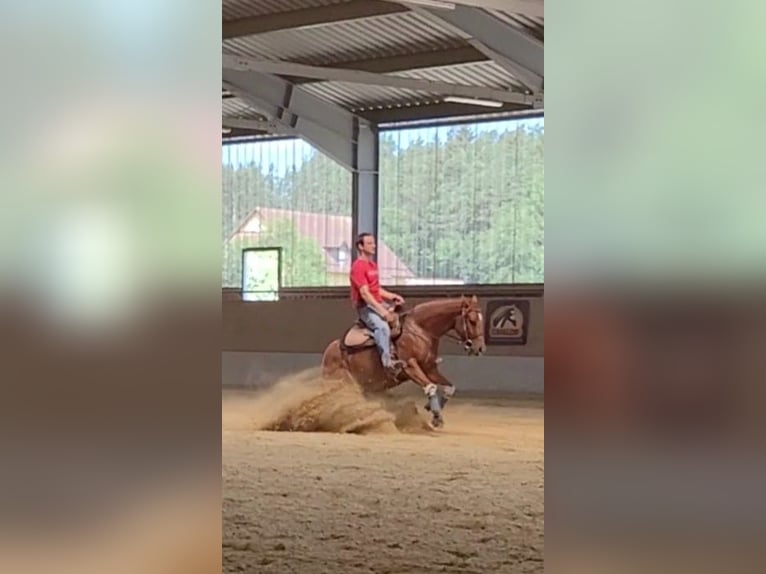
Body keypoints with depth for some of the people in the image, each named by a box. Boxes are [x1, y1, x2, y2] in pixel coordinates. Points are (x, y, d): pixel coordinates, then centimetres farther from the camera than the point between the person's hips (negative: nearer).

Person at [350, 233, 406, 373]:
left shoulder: (373, 265, 16)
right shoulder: (358, 267, -15)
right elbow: (365, 293, -22)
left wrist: (393, 296, 6)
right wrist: (383, 312, -27)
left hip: (377, 303, 10)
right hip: (365, 307, -10)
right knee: (382, 326, -35)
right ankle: (387, 361, -44)